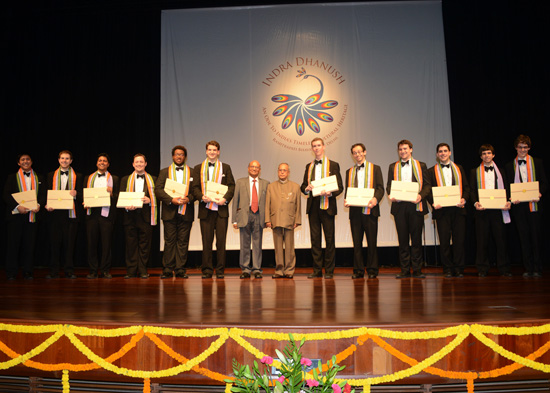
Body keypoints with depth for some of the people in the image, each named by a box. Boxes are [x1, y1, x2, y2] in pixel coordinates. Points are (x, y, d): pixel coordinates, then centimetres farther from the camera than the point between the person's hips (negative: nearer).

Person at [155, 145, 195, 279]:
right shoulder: (164, 172, 11)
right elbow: (158, 190, 1)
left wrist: (189, 199, -14)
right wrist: (171, 199, -13)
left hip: (186, 212, 0)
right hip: (170, 212, 0)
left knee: (183, 242, 1)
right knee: (169, 241, 1)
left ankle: (181, 270, 7)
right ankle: (167, 270, 7)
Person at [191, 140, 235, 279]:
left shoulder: (225, 167, 12)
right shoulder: (198, 168, 13)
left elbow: (231, 186, 5)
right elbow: (194, 187, 7)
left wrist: (225, 198, -11)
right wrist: (201, 197, -12)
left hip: (221, 209, 0)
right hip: (205, 209, 1)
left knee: (221, 241, 0)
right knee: (206, 241, 3)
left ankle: (220, 270, 7)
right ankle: (207, 270, 10)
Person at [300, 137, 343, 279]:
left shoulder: (333, 165, 4)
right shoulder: (309, 166, 17)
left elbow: (340, 187, 0)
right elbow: (303, 186, 18)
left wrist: (330, 193, -19)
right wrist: (307, 188, -5)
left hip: (327, 205, -4)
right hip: (313, 206, 4)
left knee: (329, 239, 0)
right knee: (315, 238, 6)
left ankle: (329, 271, 7)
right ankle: (317, 270, 13)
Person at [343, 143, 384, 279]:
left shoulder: (375, 168, 8)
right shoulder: (349, 171, 18)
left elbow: (380, 188, 1)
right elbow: (347, 190, 16)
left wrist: (375, 199, -19)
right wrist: (346, 200, -5)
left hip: (369, 210, -3)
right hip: (354, 210, 3)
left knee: (371, 241, 0)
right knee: (357, 242, 4)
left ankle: (372, 270, 9)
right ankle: (358, 270, 10)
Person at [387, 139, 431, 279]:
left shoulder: (420, 165, 11)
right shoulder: (393, 167, 16)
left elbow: (427, 185, 5)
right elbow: (389, 185, 12)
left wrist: (421, 196, -14)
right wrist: (390, 195, -9)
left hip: (415, 206, -1)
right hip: (399, 206, 1)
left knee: (416, 238, 1)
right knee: (403, 239, 3)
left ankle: (417, 270, 9)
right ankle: (404, 270, 8)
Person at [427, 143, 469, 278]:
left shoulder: (459, 169, 16)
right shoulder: (431, 171, 10)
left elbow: (466, 187, 12)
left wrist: (464, 199, -7)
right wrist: (433, 202, -13)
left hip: (458, 208, 2)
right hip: (442, 210, -1)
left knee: (459, 240, 1)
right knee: (444, 240, 0)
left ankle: (458, 269, 10)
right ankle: (447, 269, 9)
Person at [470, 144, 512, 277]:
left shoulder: (500, 171, 15)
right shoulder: (475, 172, 12)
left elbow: (506, 189, 11)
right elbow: (472, 190, 5)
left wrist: (508, 202, -7)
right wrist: (475, 203, -12)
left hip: (498, 209, 1)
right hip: (482, 210, -1)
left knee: (501, 238, 1)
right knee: (482, 240, 0)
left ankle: (504, 268, 10)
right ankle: (482, 269, 7)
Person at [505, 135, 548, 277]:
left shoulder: (537, 162, 9)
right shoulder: (509, 166, 10)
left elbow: (544, 182, 6)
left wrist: (539, 193, -13)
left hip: (534, 204, -1)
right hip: (518, 205, 1)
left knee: (536, 236, 0)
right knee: (523, 237, 3)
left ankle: (537, 269, 9)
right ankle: (528, 269, 10)